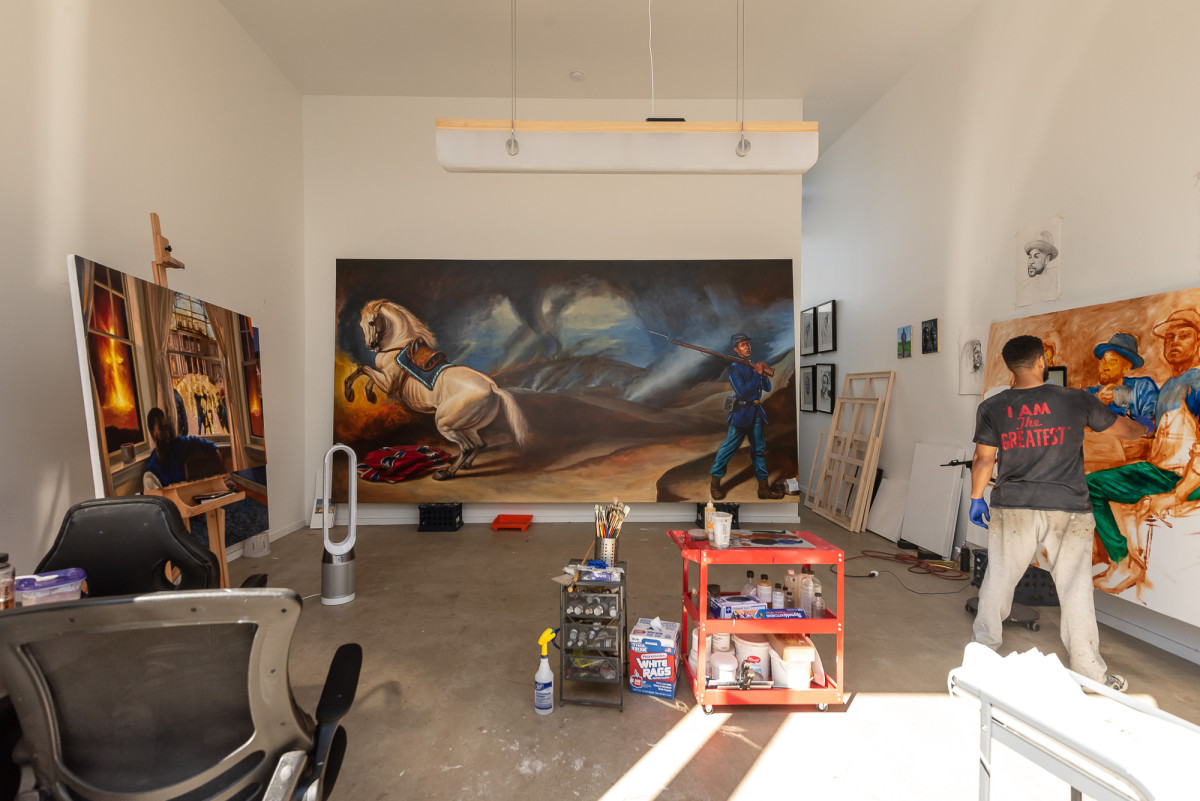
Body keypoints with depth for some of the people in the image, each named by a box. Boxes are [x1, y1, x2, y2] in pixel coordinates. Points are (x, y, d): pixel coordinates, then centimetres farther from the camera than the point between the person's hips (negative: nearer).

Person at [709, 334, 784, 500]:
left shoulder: (754, 365, 12)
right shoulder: (735, 368, -9)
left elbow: (768, 388, 11)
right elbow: (743, 391, -20)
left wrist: (763, 373, -7)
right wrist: (757, 374, -18)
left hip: (756, 412, 7)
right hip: (741, 413, -7)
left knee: (759, 449, 9)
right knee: (728, 447, -3)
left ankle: (763, 487, 15)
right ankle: (715, 482, 10)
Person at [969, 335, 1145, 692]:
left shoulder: (992, 408, -2)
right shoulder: (1077, 400, -2)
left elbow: (984, 460, -1)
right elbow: (1123, 429, 15)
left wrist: (976, 498, 11)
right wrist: (1144, 428, 38)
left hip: (1012, 509, 1)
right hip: (1068, 510, 0)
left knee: (999, 579, 12)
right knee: (1075, 588, 8)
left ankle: (982, 649, 25)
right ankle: (1090, 671, 20)